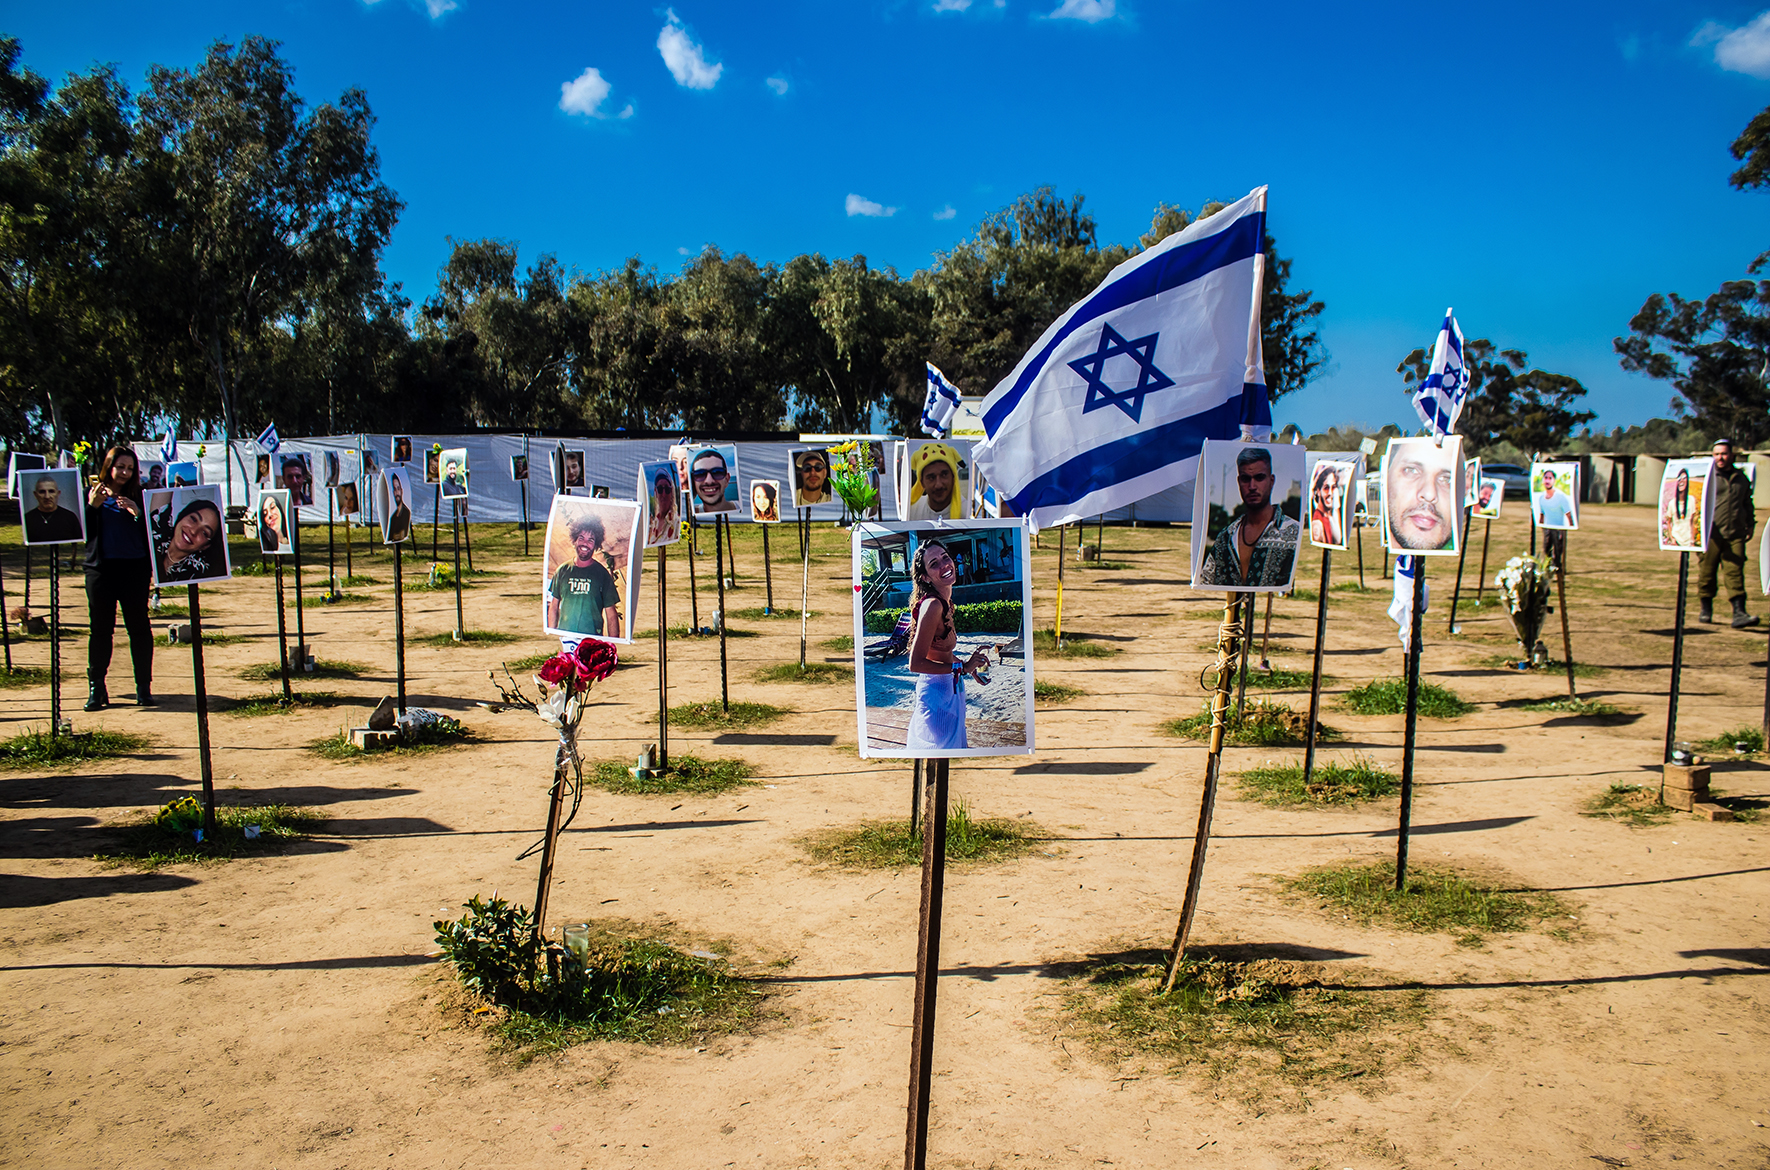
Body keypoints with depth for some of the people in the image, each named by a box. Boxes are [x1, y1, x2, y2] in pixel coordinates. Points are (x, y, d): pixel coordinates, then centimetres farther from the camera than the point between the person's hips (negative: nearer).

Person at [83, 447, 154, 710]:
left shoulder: (138, 496, 7)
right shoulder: (92, 495, 7)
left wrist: (137, 513, -16)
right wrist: (92, 506, -15)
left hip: (134, 568, 0)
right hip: (100, 568, 0)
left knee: (139, 627, 0)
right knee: (100, 628, 3)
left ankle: (144, 686, 6)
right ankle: (96, 687, 10)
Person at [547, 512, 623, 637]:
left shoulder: (602, 574, 1)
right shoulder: (563, 571, 9)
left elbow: (611, 614, -1)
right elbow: (554, 606, 13)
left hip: (593, 640, -2)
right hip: (564, 637, 2)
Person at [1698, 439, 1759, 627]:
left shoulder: (1741, 478, 16)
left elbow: (1747, 503, 28)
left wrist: (1750, 524, 25)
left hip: (1735, 535, 2)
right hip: (1711, 534, -2)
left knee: (1735, 573, -7)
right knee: (1707, 573, 3)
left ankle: (1739, 613, -13)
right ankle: (1706, 609, 18)